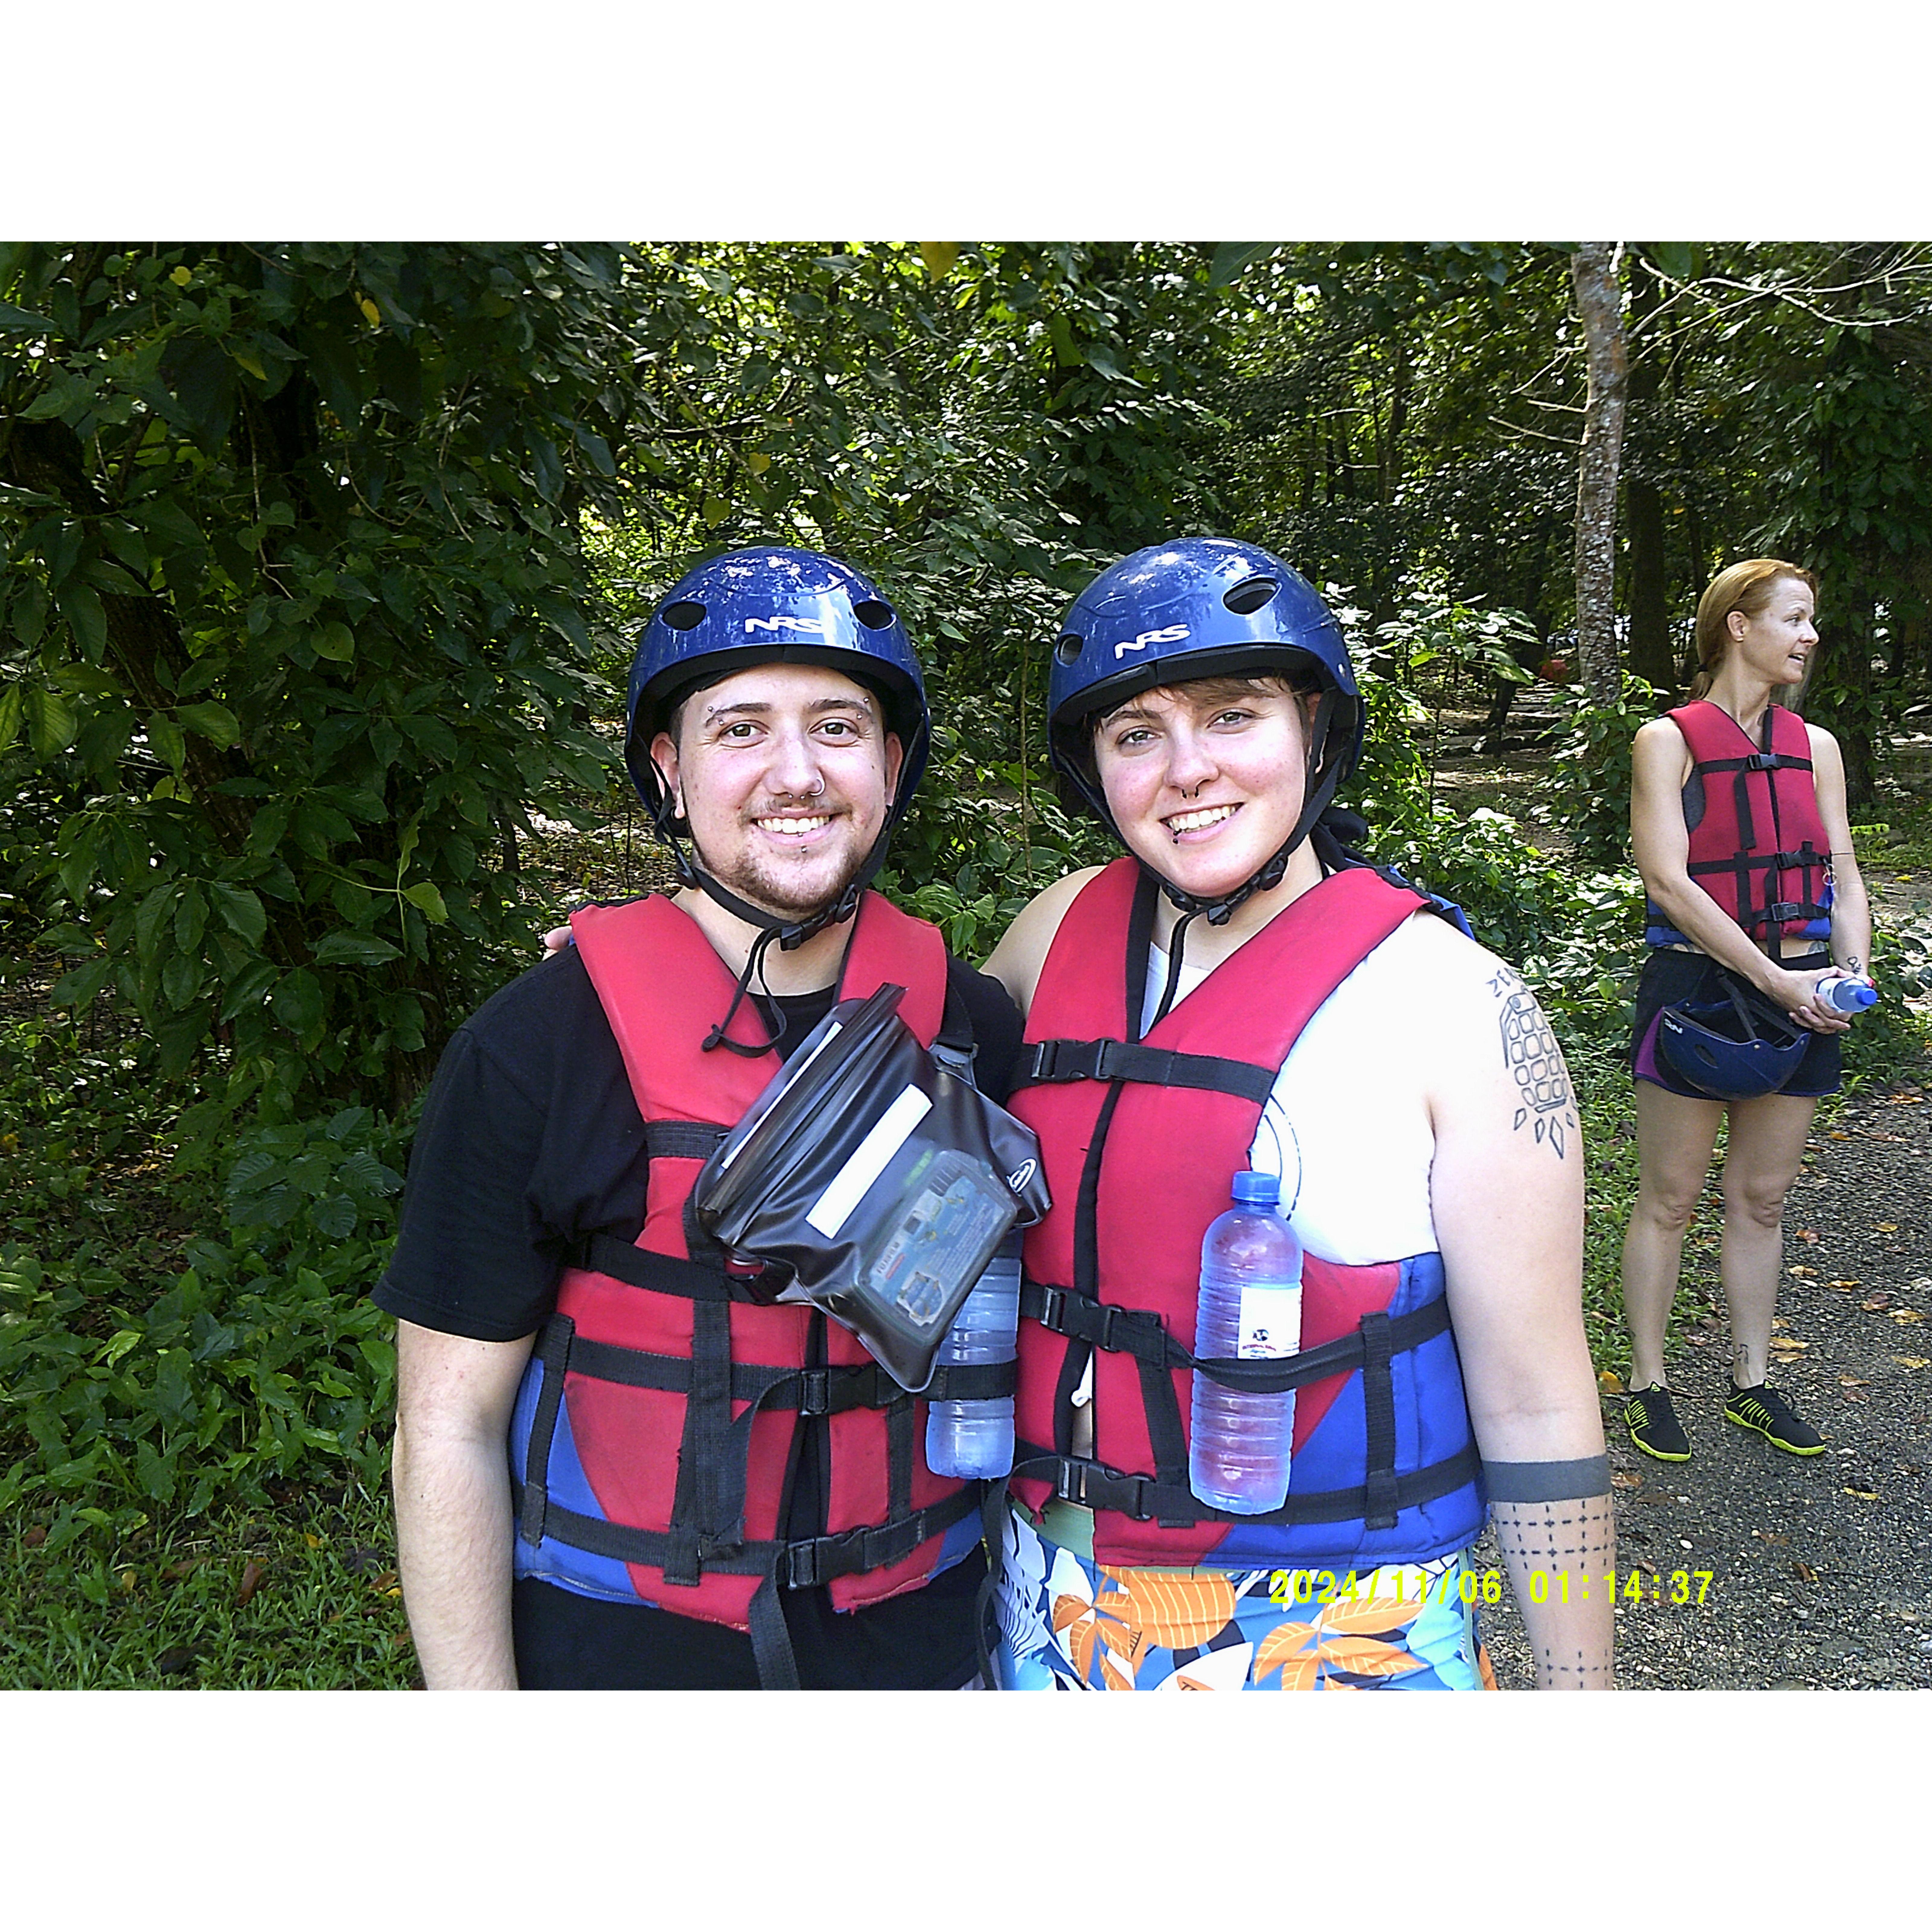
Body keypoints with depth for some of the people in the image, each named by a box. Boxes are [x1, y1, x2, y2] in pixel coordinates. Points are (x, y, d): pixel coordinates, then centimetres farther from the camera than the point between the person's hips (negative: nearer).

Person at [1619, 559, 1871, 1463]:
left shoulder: (1815, 746, 11)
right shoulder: (1668, 739, -5)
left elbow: (1843, 877, 11)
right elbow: (1667, 879, -14)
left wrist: (1854, 974, -8)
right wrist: (1776, 979, -18)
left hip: (1800, 1001, 5)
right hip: (1697, 988, -5)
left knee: (1761, 1199, 13)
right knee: (1669, 1200, 4)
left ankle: (1750, 1384, 27)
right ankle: (1648, 1383, 17)